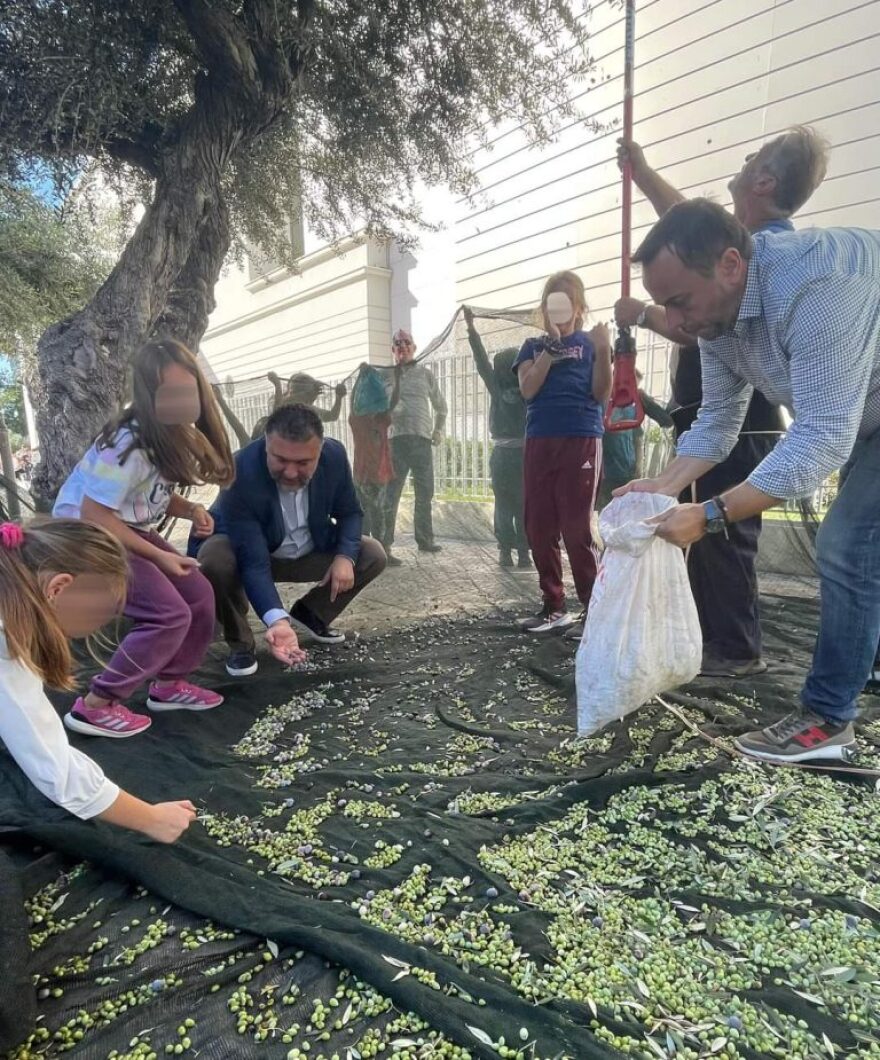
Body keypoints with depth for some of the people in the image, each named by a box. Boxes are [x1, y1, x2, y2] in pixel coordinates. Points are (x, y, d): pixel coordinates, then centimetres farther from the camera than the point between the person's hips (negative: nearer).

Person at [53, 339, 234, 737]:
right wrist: (158, 556, -22)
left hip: (127, 530, 8)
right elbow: (93, 514, -26)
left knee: (198, 595, 3)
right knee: (170, 613, -17)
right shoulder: (130, 443, -29)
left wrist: (191, 510, -11)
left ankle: (169, 684, 20)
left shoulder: (176, 436, -3)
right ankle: (95, 706, -4)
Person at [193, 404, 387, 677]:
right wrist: (277, 621, -53)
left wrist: (345, 556, -24)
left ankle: (309, 614, 14)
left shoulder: (334, 456, -22)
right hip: (245, 551, -4)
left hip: (309, 552, 4)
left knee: (373, 555, -9)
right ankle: (240, 642, -7)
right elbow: (254, 563, -39)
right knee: (215, 560, -35)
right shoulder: (240, 475, -36)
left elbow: (350, 512, -5)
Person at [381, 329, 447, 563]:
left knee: (425, 493, 11)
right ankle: (383, 545, -8)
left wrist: (438, 430, 17)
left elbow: (440, 405, 23)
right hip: (396, 439, -3)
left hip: (422, 440, 3)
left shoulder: (425, 373, 14)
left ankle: (425, 539, 25)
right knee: (390, 494, -8)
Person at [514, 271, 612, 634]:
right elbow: (528, 389, -2)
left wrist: (603, 351, -14)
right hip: (539, 443, 4)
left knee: (577, 530, -6)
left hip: (581, 441, -3)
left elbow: (602, 394, -1)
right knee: (539, 529, 4)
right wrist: (551, 346, -7)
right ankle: (554, 606, 16)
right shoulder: (533, 346, 15)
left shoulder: (590, 342, 9)